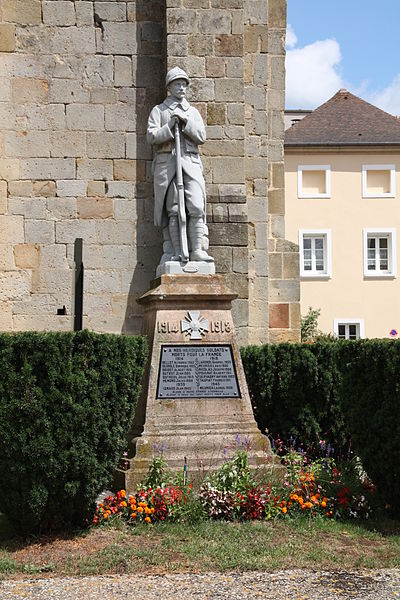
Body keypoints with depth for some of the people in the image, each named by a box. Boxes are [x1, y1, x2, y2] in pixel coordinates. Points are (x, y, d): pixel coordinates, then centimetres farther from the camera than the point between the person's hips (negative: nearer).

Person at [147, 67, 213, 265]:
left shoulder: (193, 112, 20)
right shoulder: (159, 111, 13)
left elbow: (201, 137, 8)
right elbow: (151, 136, 2)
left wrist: (186, 123, -6)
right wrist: (169, 127, -11)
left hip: (190, 162, 2)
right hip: (167, 162, -2)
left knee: (196, 207, -12)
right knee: (173, 209, -4)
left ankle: (198, 249, -10)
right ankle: (176, 252, -2)